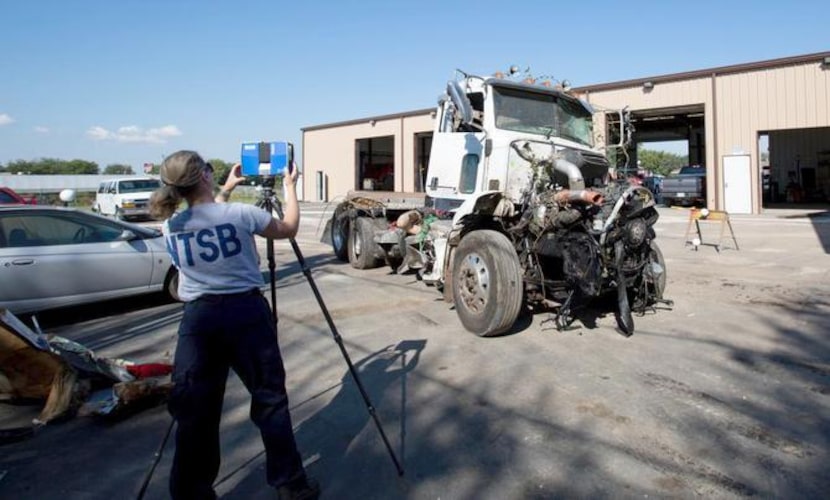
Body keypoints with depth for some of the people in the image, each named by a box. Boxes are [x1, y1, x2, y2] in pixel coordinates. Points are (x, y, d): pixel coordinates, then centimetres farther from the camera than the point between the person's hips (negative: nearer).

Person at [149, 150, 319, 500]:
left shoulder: (170, 226, 2)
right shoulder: (240, 214, -11)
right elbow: (289, 228, 5)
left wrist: (224, 192, 33)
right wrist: (290, 187, 16)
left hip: (198, 317, 4)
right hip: (246, 312, -3)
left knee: (194, 409, 10)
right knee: (270, 398, 8)